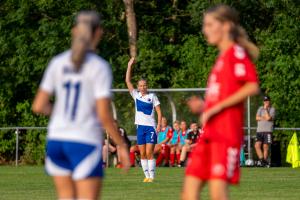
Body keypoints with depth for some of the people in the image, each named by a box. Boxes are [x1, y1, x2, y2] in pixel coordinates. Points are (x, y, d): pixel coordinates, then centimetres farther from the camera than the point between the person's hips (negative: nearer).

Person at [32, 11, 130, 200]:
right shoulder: (100, 67, -9)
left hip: (56, 140, 5)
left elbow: (38, 106, 4)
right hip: (85, 142, -5)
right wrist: (122, 145, -3)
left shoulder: (58, 63, 5)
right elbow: (104, 115, -14)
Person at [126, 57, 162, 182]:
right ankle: (146, 175, 7)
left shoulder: (152, 96, 2)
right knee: (142, 154, 3)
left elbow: (158, 111, 1)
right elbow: (128, 81, 4)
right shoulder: (136, 95, 9)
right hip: (140, 126, 4)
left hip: (150, 126, -4)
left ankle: (152, 176, -10)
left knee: (149, 153, -9)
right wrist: (130, 66, -1)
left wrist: (159, 125, -10)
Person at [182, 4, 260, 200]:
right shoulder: (221, 58, 21)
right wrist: (203, 106, 8)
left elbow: (252, 86, -19)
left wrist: (216, 107, -17)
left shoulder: (236, 53, -5)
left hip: (226, 134, -9)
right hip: (209, 133, 9)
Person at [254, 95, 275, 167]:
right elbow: (257, 118, 2)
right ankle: (261, 159, -4)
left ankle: (265, 161, 2)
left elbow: (268, 118, -13)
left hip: (268, 131, -3)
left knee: (266, 146, -5)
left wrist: (266, 109, -7)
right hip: (259, 131, 3)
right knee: (257, 145, -11)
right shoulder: (260, 108, 16)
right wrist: (264, 118, -8)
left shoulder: (272, 109, 2)